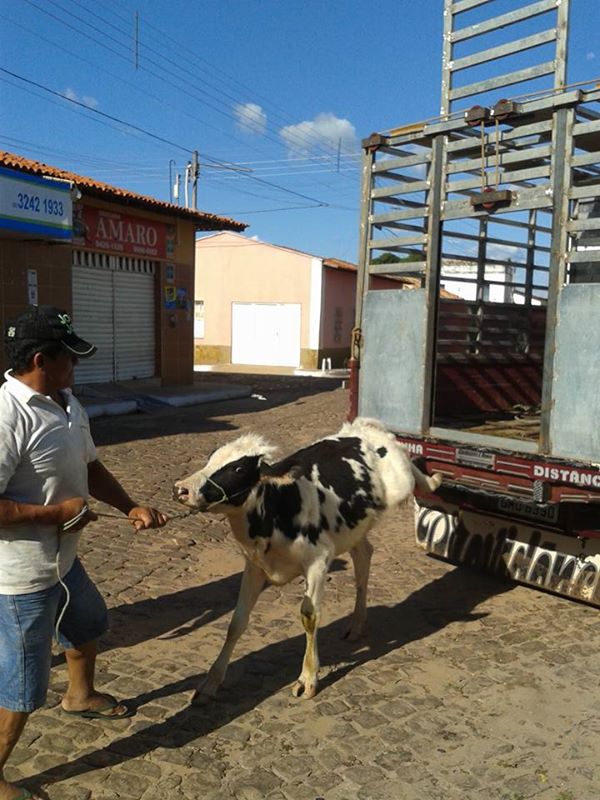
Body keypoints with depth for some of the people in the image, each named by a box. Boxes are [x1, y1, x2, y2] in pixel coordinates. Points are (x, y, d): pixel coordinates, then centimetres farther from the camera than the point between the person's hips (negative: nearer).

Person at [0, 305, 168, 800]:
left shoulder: (67, 405, 2)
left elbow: (91, 469, 14)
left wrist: (131, 507, 2)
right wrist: (55, 513, -22)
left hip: (62, 559, 10)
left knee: (88, 623, 33)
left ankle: (81, 695, 61)